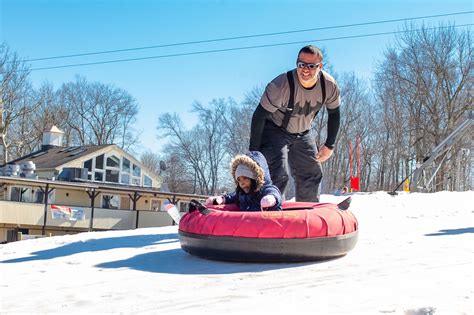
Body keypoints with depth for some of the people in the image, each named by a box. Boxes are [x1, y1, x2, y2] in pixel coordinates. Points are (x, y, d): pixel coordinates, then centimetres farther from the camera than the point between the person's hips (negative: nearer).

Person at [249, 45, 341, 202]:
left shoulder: (329, 85, -19)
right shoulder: (281, 85, -34)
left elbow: (334, 114, 0)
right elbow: (259, 116, -25)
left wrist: (329, 145, 2)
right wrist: (254, 150, -22)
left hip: (303, 133, 6)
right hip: (274, 130, -5)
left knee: (312, 175, 11)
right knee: (279, 175, -23)